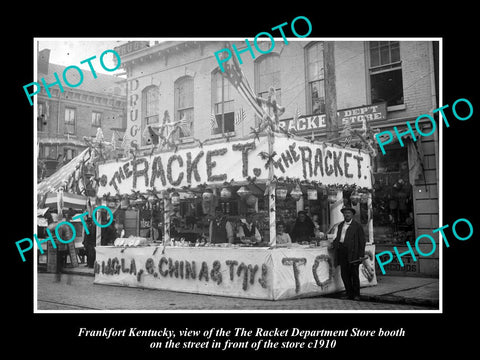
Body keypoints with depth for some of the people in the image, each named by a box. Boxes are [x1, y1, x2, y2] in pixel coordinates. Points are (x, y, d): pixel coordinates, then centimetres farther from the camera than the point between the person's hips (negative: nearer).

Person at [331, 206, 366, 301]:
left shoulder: (357, 226, 0)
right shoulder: (340, 225, 18)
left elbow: (362, 241, -3)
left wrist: (361, 255, -9)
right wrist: (334, 244, 6)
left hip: (353, 253, -5)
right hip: (342, 253, 5)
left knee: (354, 274, 0)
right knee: (344, 274, 5)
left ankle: (356, 295, 11)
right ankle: (349, 294, 15)